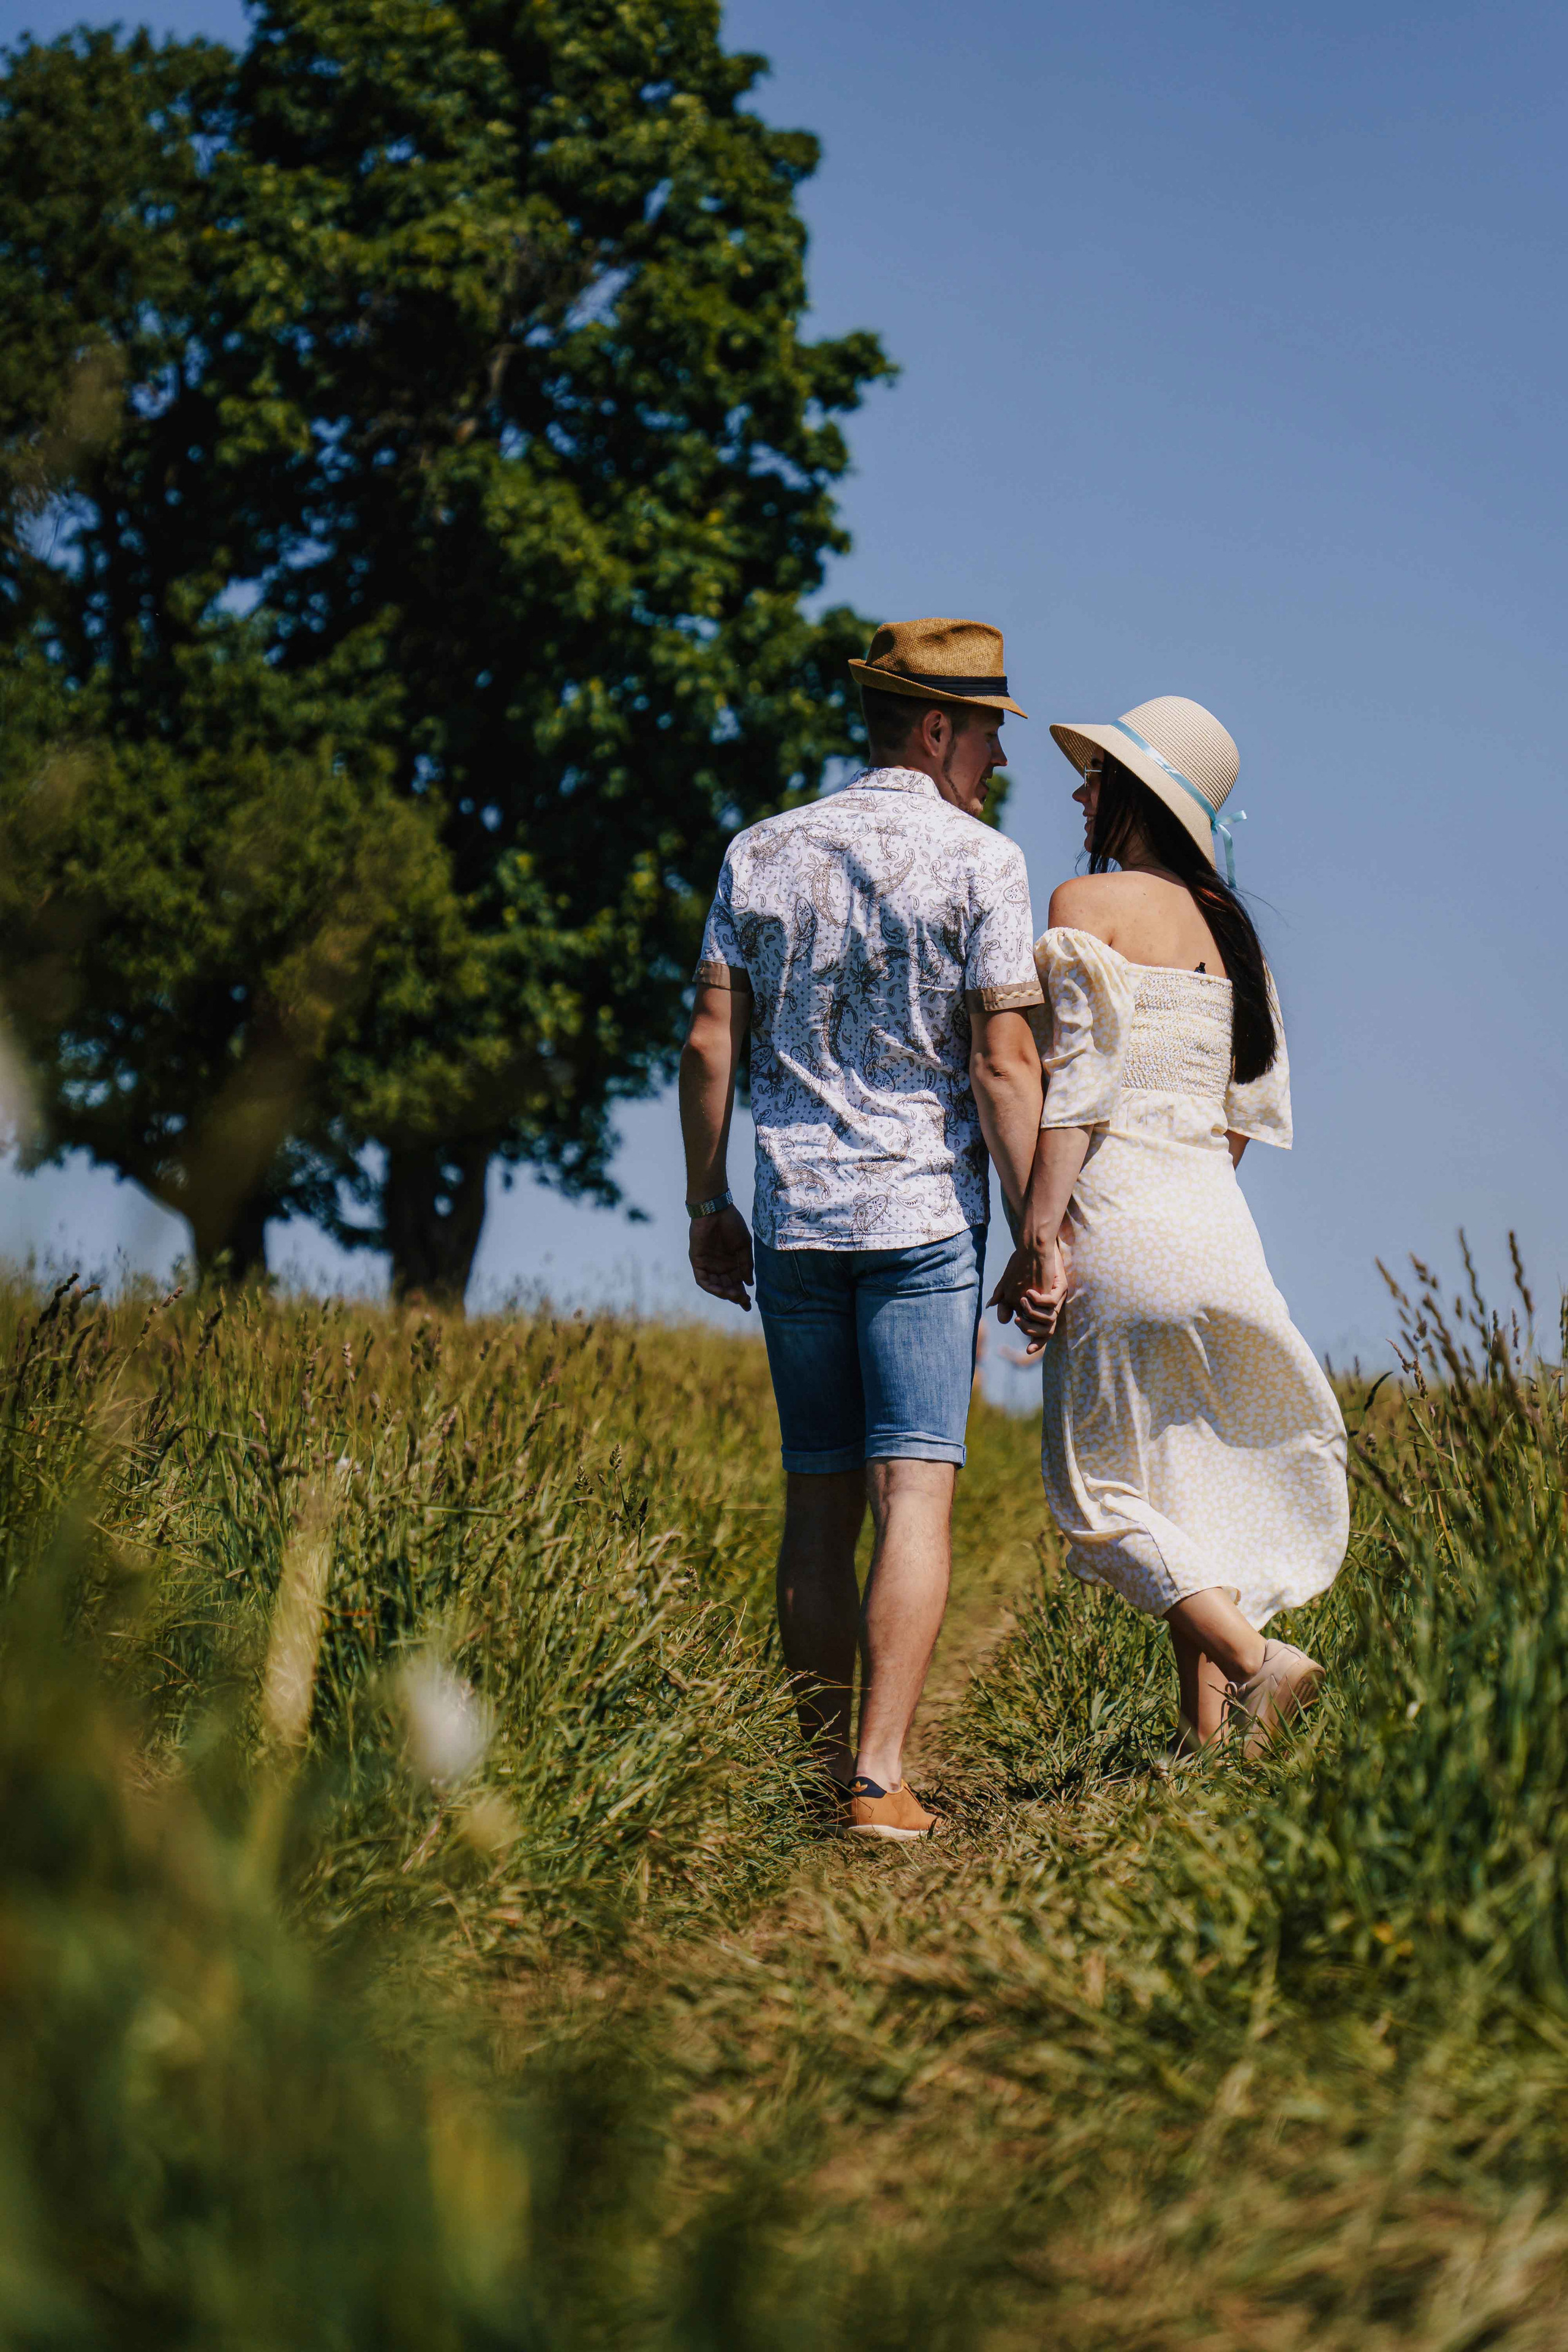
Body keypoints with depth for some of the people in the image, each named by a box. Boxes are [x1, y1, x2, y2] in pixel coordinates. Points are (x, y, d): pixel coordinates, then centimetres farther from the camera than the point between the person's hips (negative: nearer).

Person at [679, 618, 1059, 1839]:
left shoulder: (762, 854, 9)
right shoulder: (979, 862, -4)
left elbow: (711, 1043, 6)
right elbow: (1004, 1064, -9)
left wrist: (707, 1205, 14)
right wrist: (1040, 1233, -5)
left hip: (794, 1217, 4)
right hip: (926, 1212, -4)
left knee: (819, 1505, 9)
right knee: (915, 1493, -5)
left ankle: (824, 1771, 12)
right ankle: (880, 1781, -12)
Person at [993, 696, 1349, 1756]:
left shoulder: (1090, 903, -4)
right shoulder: (1229, 929, 16)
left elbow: (1076, 1083, -13)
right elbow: (1247, 1111, 16)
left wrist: (1035, 1241, -14)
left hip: (1124, 1210, -7)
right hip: (1218, 1222, 7)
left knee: (1100, 1484, -1)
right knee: (1196, 1478, 11)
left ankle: (1254, 1659, -18)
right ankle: (1210, 1732, 7)